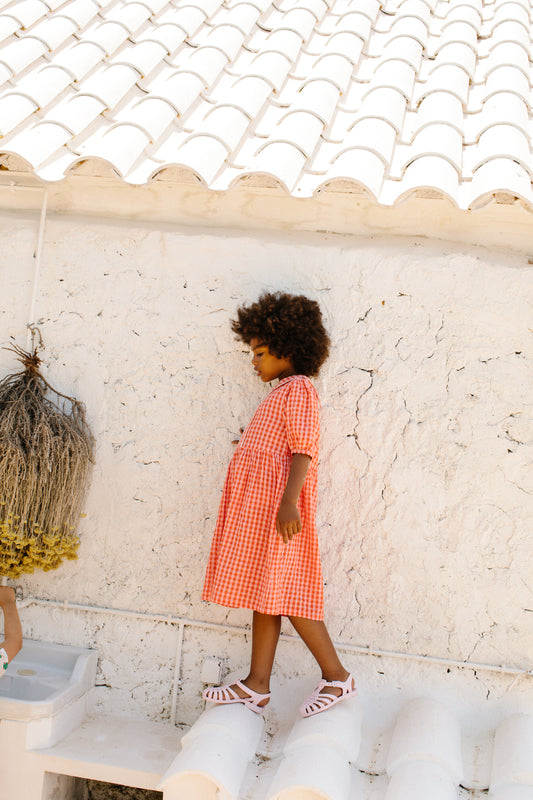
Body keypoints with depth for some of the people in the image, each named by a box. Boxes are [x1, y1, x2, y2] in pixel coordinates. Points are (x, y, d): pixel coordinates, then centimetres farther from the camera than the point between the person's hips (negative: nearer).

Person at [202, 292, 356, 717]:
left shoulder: (298, 388, -8)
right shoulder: (282, 391, 21)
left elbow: (304, 449, -19)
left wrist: (289, 501, -28)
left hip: (277, 500, -10)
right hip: (256, 505, 10)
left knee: (284, 592, -8)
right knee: (263, 593, 9)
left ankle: (336, 675, 2)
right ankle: (257, 685, 14)